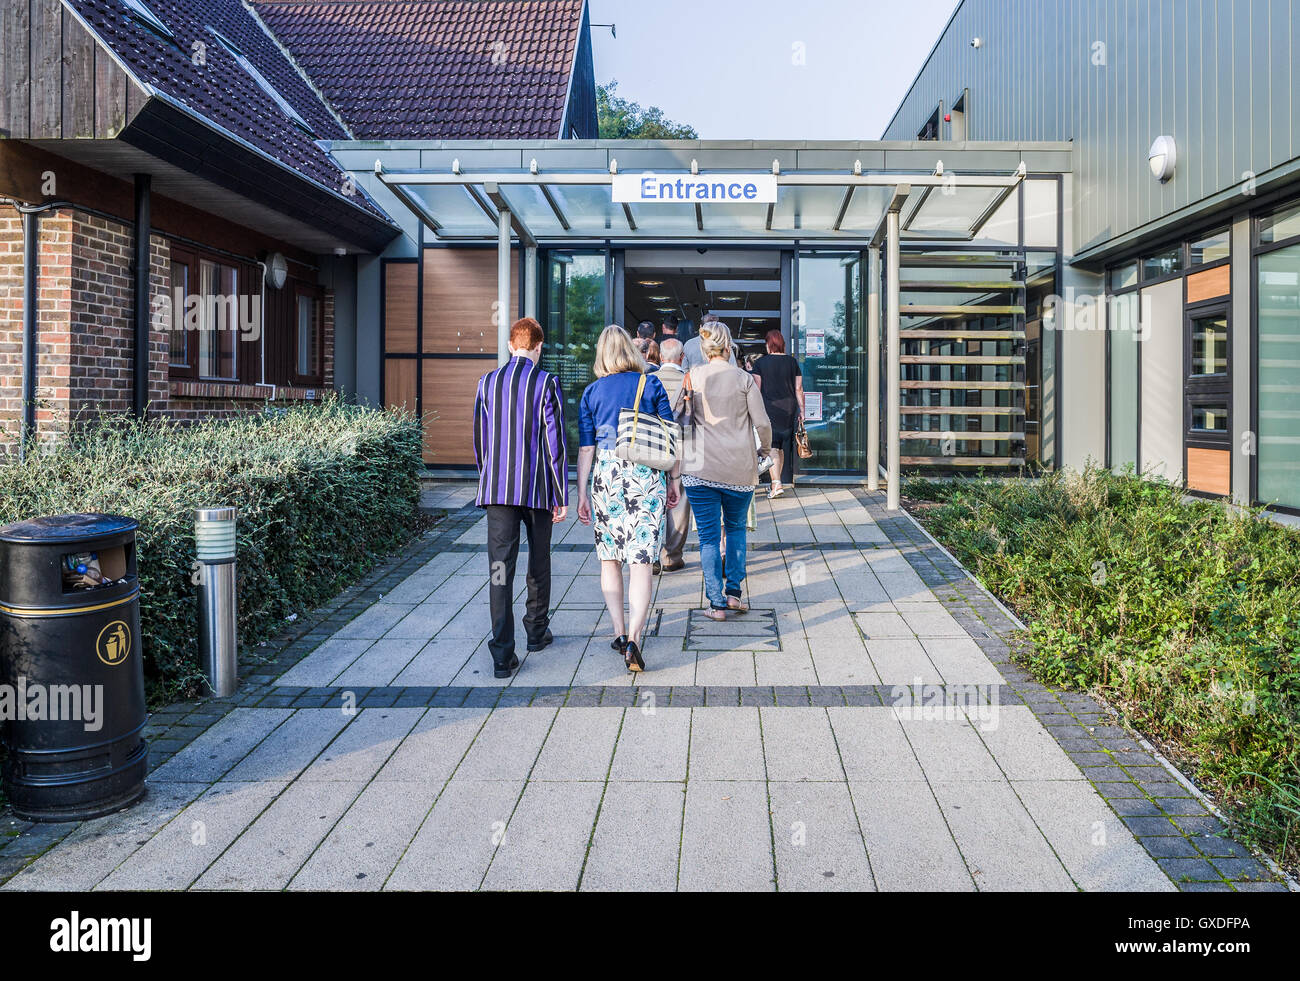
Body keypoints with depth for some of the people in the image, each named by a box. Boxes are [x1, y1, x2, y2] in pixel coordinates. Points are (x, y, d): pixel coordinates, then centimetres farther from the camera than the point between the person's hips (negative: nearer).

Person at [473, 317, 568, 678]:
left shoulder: (488, 382, 6)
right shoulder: (546, 383, -5)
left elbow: (479, 440, 11)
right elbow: (555, 443, -8)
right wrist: (562, 496, -3)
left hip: (497, 488, 2)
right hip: (538, 488, -2)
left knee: (500, 567, -2)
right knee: (538, 563, 17)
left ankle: (503, 654, -6)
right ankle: (537, 632, 31)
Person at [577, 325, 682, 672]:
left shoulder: (592, 392, 5)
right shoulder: (651, 384, 2)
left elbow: (586, 448, 3)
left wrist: (582, 494, 8)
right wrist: (675, 479, 11)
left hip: (605, 477, 1)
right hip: (646, 475, -1)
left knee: (609, 559, 15)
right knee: (641, 561, -2)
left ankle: (619, 633, 19)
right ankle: (634, 638, -14)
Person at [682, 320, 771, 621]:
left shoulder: (692, 377, -1)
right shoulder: (744, 378, -2)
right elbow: (762, 422, -3)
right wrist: (765, 448, 15)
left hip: (700, 467, 0)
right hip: (739, 469, 1)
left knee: (709, 536, 5)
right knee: (736, 528, 20)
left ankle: (717, 603, 5)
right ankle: (734, 592, 14)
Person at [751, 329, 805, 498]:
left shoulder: (761, 362, -3)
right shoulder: (792, 362, 6)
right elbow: (799, 389, 6)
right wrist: (801, 410, 12)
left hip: (769, 408, -4)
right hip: (789, 408, 4)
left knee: (772, 446, -6)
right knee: (784, 445, 15)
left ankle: (777, 484, -19)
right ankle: (784, 480, 26)